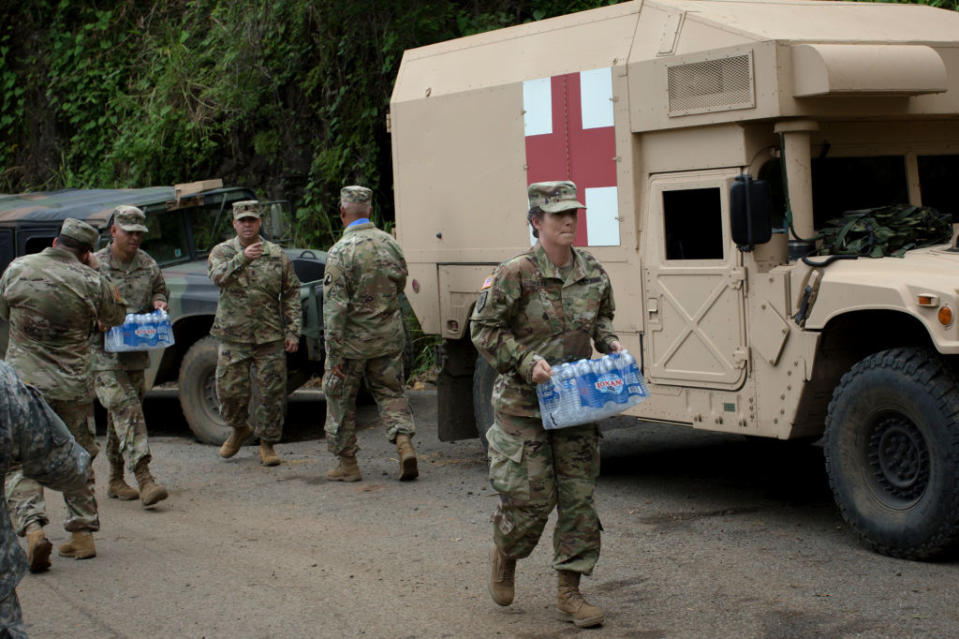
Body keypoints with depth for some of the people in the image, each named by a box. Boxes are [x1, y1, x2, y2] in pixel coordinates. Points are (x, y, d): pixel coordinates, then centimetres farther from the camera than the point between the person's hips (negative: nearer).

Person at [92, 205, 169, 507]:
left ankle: (116, 481, 24)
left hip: (136, 352, 6)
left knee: (120, 417, 14)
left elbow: (160, 289, 24)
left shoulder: (147, 264, 8)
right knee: (127, 412, -17)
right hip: (104, 355, -6)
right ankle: (144, 479, -23)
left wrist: (158, 301, 1)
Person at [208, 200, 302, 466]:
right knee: (229, 392, 1)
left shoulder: (277, 255, 4)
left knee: (271, 394, 1)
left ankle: (267, 444, 16)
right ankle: (240, 429, 30)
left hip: (270, 337, 1)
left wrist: (293, 331, 0)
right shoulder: (222, 252, 0)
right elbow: (219, 277, -21)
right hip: (233, 336, 0)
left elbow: (291, 293, 7)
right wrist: (243, 259, -39)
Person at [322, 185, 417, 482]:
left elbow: (334, 306, -18)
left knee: (341, 399, 10)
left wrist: (334, 352, -16)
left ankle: (347, 463, 17)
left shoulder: (340, 251, -17)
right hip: (389, 335, 5)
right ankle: (404, 443, -3)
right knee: (390, 391, 17)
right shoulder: (390, 244, 0)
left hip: (353, 339, -4)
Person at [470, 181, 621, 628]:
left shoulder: (593, 273, 3)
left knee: (578, 497, 4)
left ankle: (569, 591, 14)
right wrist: (527, 362, -20)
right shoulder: (515, 274, -13)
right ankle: (504, 555, 31)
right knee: (530, 497, -2)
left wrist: (610, 342, 1)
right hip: (524, 404, -5)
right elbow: (483, 330, -9)